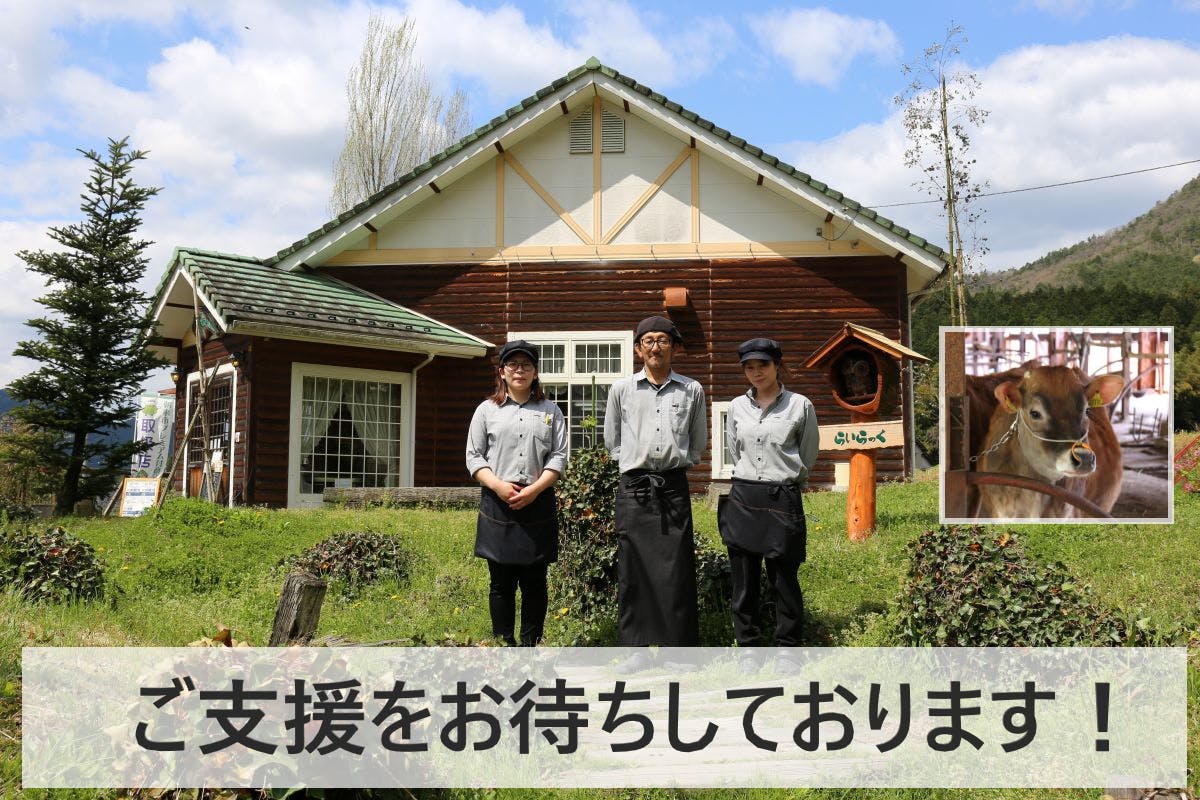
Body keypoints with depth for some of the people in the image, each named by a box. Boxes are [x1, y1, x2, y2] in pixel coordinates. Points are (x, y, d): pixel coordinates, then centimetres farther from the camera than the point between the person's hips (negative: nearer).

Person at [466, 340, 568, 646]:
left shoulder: (550, 411, 10)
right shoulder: (487, 410, 9)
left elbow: (559, 456, 4)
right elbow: (474, 457, 5)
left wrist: (535, 488, -11)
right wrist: (499, 485, -11)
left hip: (539, 503, 1)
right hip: (498, 505, 0)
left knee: (535, 581, 4)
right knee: (501, 582, 4)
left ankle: (531, 645, 12)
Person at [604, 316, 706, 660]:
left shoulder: (692, 390, 7)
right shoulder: (621, 390, 6)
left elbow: (698, 442, 18)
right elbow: (612, 440, 17)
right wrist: (634, 463, 12)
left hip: (674, 486, 0)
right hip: (633, 488, 0)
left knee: (677, 570, 0)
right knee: (633, 570, 1)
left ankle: (682, 649, 8)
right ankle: (636, 649, 9)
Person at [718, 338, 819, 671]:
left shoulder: (800, 406, 0)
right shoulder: (737, 407, 8)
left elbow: (807, 457, 11)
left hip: (783, 499, -3)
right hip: (743, 497, 3)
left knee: (784, 577, 2)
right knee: (744, 577, 6)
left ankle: (786, 649, 16)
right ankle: (747, 647, 17)